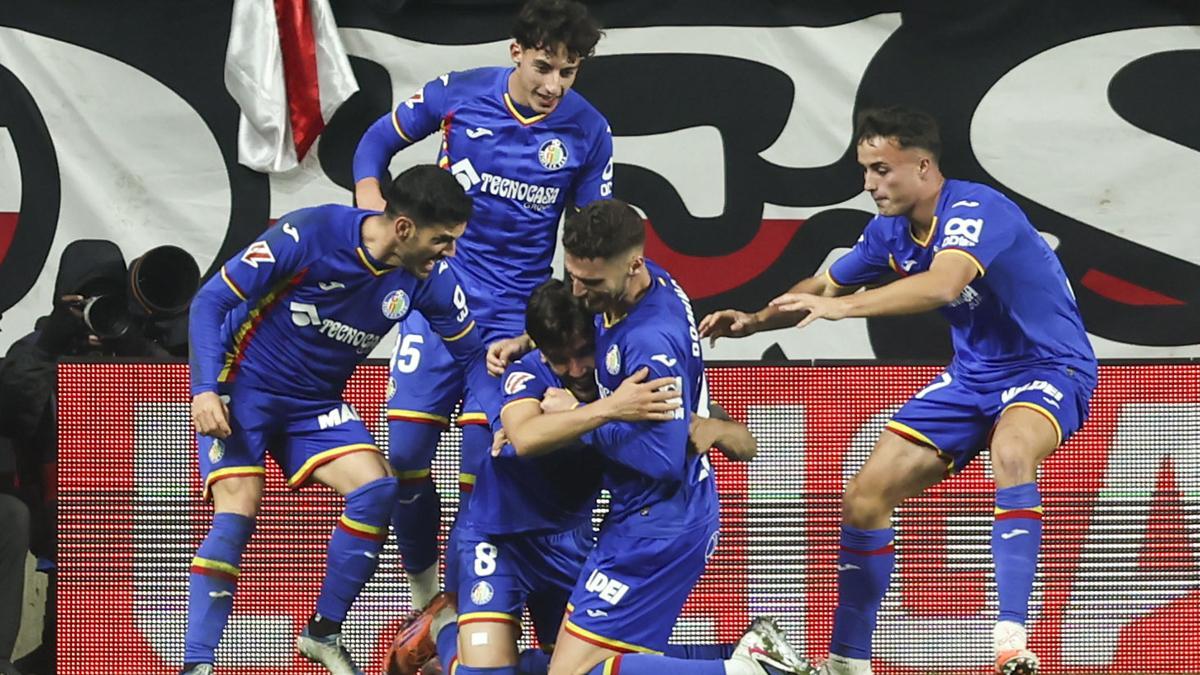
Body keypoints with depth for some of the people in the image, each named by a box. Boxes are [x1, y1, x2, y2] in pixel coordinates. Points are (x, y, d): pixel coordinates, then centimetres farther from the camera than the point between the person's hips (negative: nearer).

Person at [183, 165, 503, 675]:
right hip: (243, 387, -5)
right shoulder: (310, 235, -24)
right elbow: (211, 301, -18)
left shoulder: (430, 278, -11)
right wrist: (205, 390, -26)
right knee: (236, 516, -20)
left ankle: (323, 633, 0)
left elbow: (471, 356, 0)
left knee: (376, 489, -16)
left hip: (315, 405, 5)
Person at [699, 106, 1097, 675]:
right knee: (864, 497, 1)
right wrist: (752, 321, -1)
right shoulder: (891, 231, 1)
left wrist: (843, 306, -48)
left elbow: (942, 285, -43)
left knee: (1011, 448, -41)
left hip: (1049, 366, -8)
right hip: (973, 375, 8)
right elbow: (823, 287, 15)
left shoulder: (975, 210, -24)